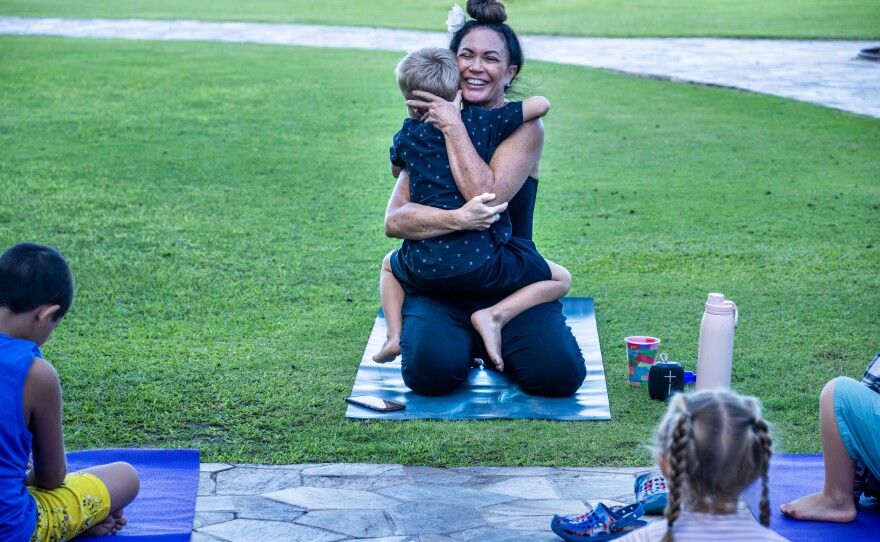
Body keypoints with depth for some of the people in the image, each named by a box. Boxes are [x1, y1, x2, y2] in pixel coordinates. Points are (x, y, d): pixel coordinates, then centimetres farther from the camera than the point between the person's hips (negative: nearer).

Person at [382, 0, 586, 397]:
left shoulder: (524, 127, -2)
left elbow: (487, 196, -21)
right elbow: (394, 220, -8)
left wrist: (453, 125, -17)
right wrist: (456, 219, -26)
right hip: (440, 282, 1)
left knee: (558, 373, -23)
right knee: (430, 371, -28)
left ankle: (492, 337, 10)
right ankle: (463, 340, 9)